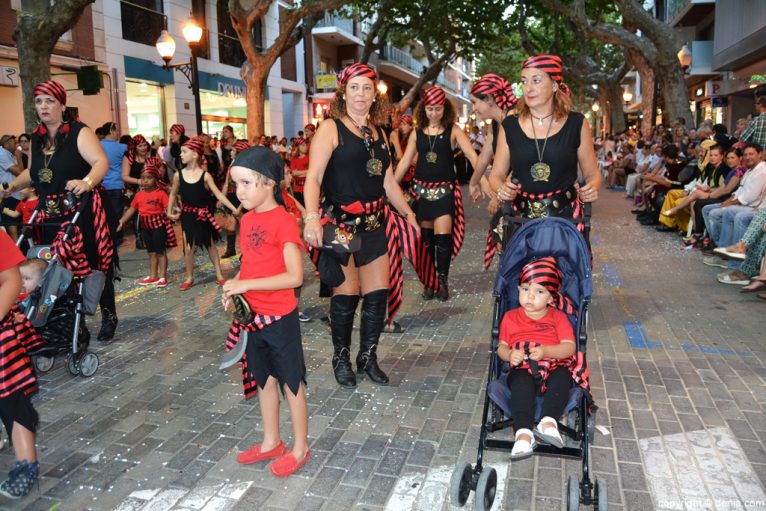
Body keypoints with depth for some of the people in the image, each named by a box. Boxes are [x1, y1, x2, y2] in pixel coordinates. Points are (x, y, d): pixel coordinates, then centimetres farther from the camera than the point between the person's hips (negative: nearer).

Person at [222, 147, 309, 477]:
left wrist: (247, 285, -24)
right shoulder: (247, 220, 6)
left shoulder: (283, 222, -18)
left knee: (290, 383, 8)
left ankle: (300, 448, 25)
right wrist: (234, 287, -3)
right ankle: (271, 443, 36)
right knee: (263, 380, 19)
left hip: (279, 318, -8)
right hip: (252, 315, 8)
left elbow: (295, 276, -23)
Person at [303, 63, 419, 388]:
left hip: (374, 225, 6)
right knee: (346, 295, -1)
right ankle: (341, 357, 21)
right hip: (341, 226, -6)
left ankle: (367, 356, 23)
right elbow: (313, 178, -16)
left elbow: (388, 182, 22)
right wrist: (312, 218, -30)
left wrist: (409, 215, 22)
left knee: (379, 294, 4)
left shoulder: (378, 133, 15)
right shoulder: (331, 128, -4)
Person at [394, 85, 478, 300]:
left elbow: (472, 156, -11)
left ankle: (443, 281, 9)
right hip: (421, 189, 3)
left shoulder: (453, 130, -2)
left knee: (443, 236, -8)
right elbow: (404, 162, 8)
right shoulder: (417, 132, 6)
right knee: (425, 237, 7)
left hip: (445, 190, -3)